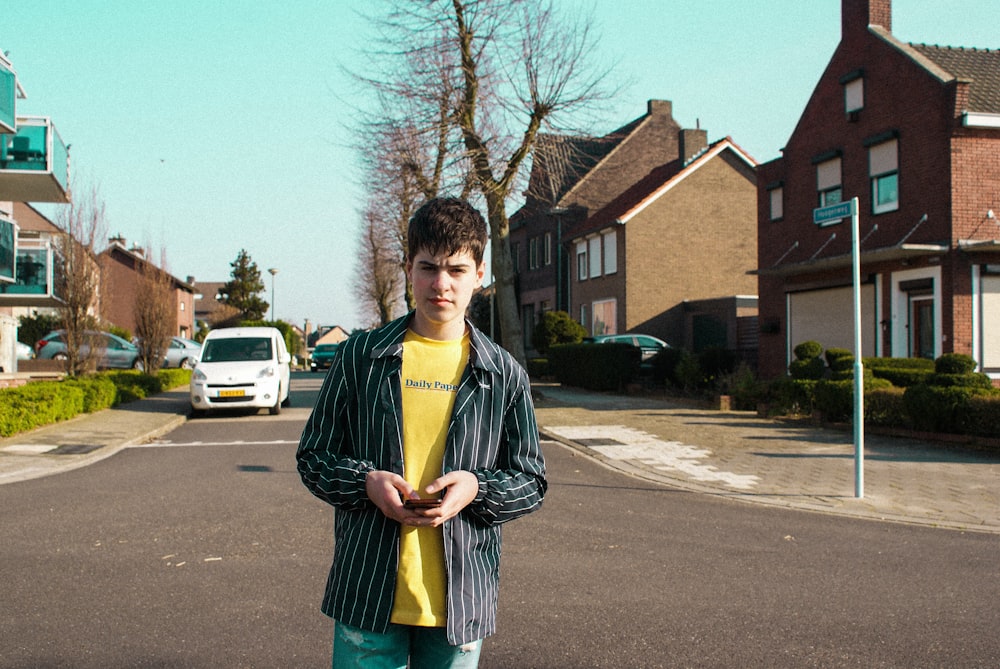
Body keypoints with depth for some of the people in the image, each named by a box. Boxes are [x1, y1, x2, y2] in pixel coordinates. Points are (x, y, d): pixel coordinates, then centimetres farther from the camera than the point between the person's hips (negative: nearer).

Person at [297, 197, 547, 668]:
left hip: (460, 600, 1)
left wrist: (477, 488, -14)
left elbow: (531, 482, 6)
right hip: (368, 595, 0)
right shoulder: (360, 356, 1)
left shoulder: (504, 375, 2)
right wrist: (365, 482, -13)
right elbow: (313, 457, 6)